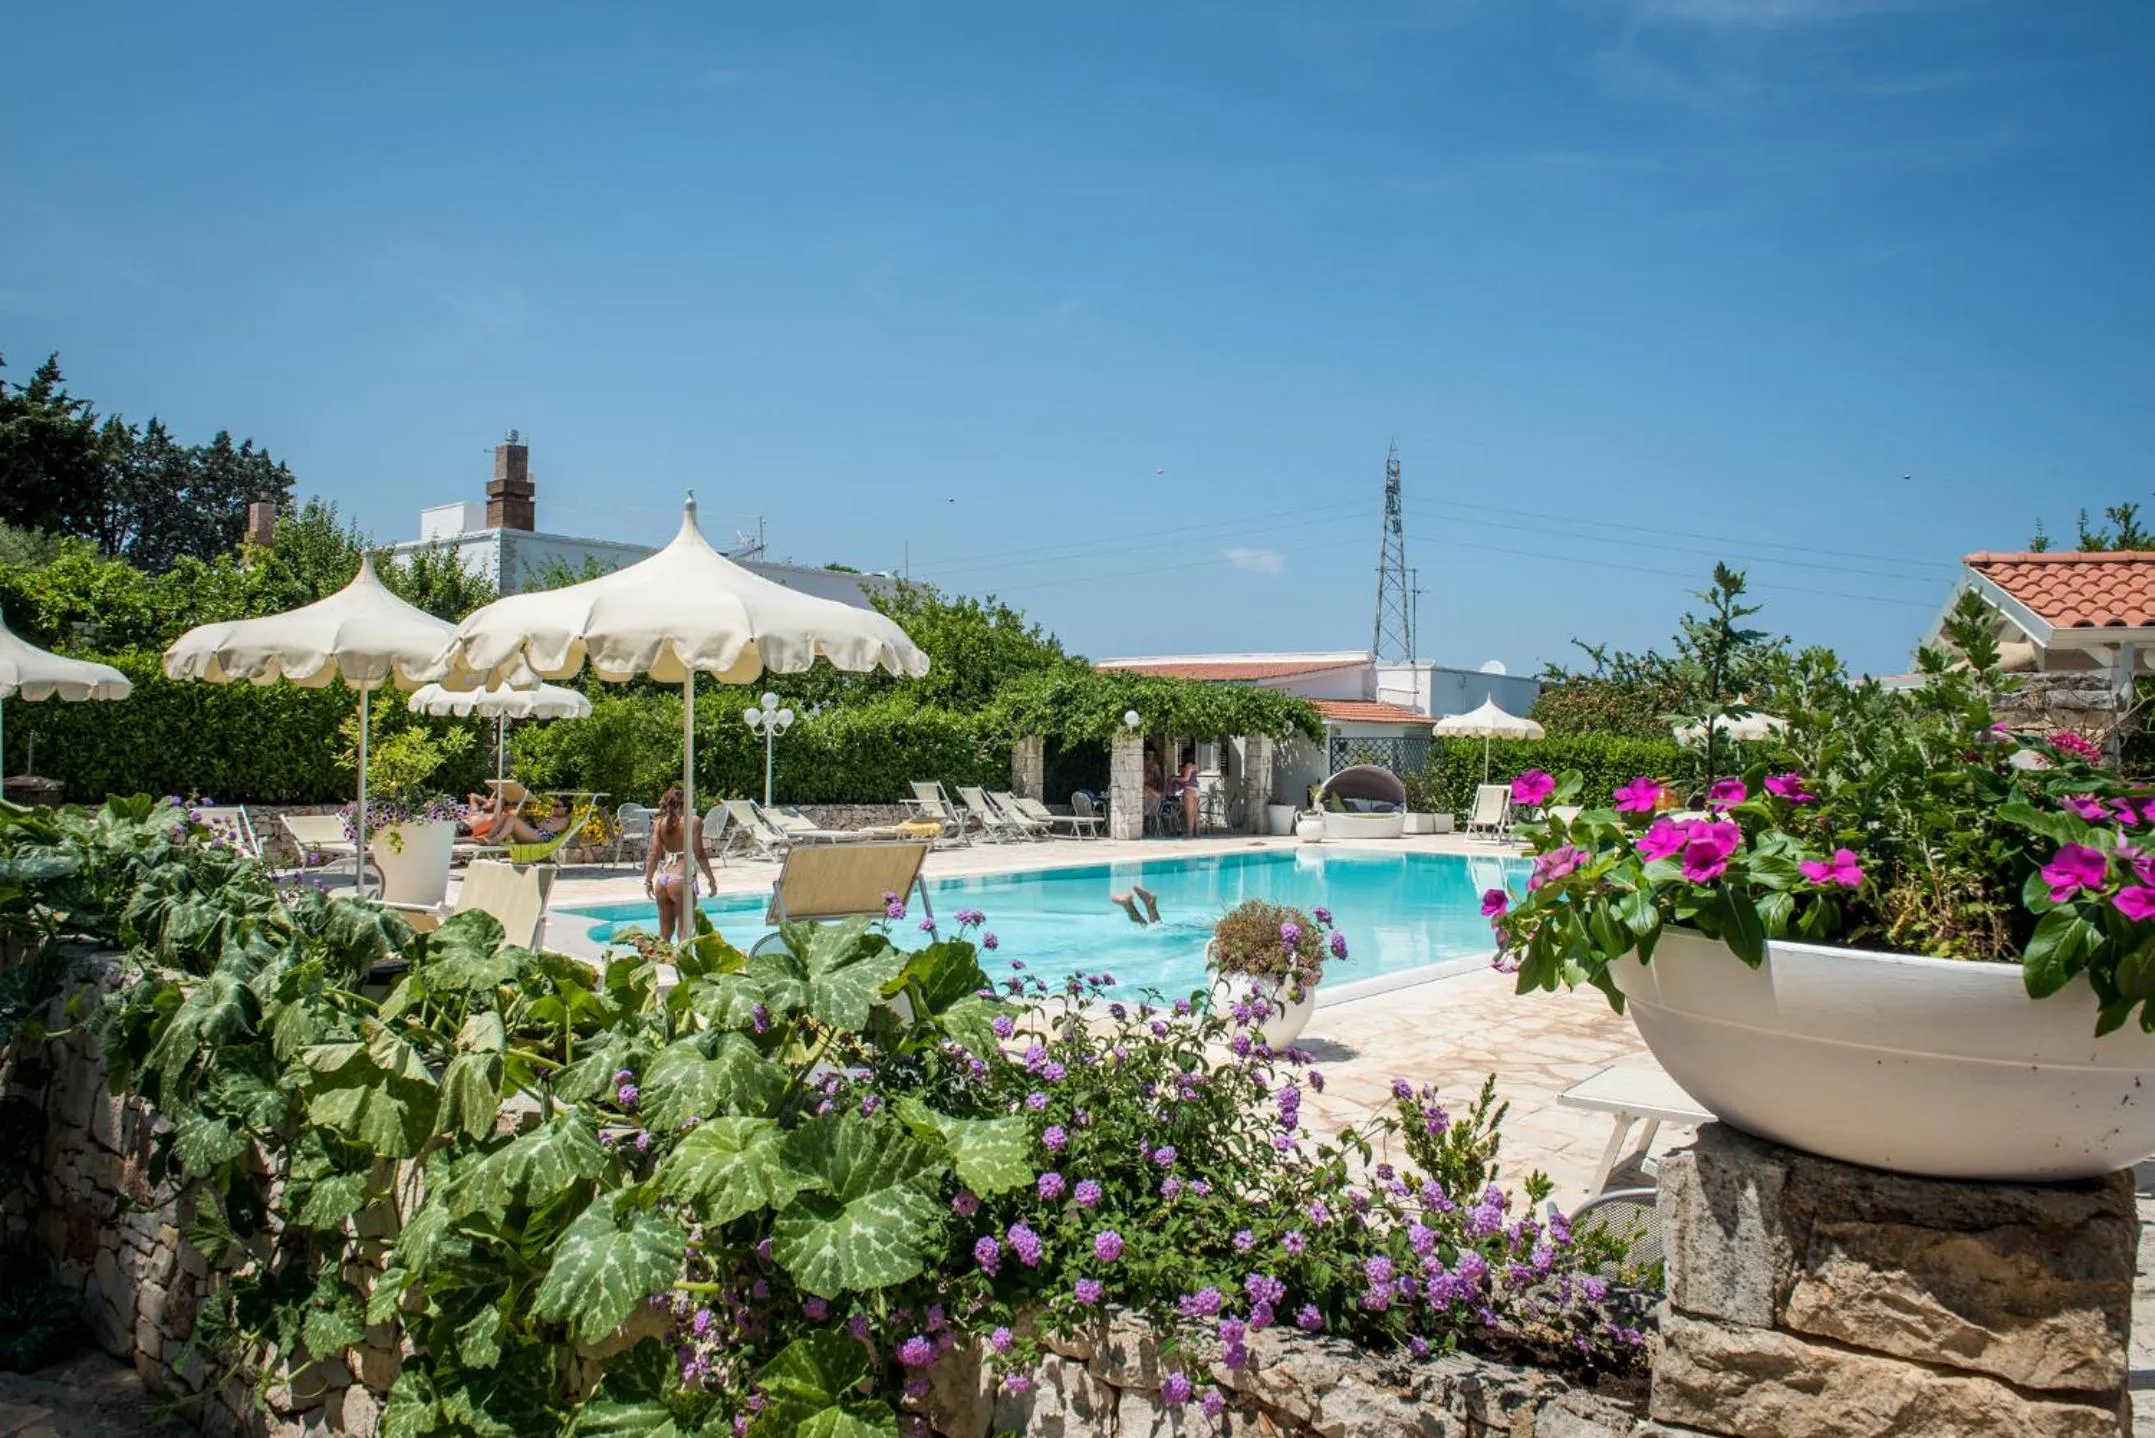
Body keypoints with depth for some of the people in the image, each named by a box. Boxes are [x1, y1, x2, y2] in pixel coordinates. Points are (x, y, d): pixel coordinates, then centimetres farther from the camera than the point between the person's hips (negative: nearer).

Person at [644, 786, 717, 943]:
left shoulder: (659, 823, 6)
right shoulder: (693, 821, -5)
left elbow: (655, 855, 2)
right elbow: (699, 854, -6)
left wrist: (648, 880, 9)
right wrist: (711, 878, 1)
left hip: (661, 879, 5)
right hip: (681, 880, -5)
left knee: (664, 932, 15)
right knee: (684, 931, 0)